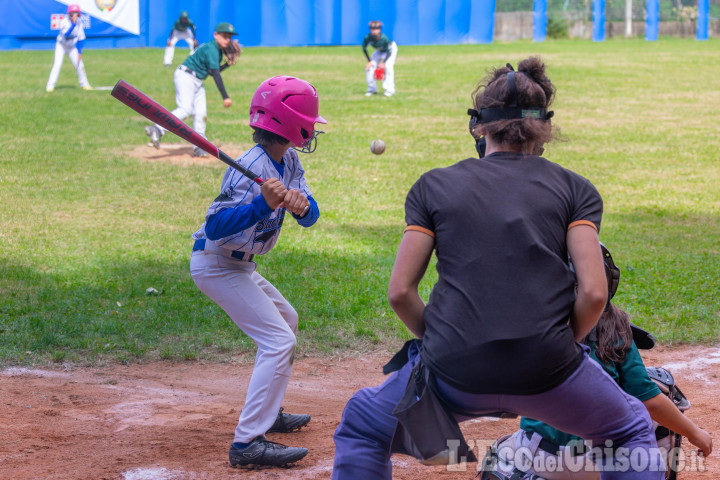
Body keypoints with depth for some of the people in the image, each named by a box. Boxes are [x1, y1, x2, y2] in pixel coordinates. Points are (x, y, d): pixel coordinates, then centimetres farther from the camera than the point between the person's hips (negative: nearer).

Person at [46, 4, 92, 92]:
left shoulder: (79, 23, -8)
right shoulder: (65, 22, -23)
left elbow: (81, 39, -1)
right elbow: (66, 34, -39)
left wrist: (79, 52, -6)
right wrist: (73, 23, -43)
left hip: (72, 47, 5)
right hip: (61, 45, -4)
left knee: (79, 64, 0)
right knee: (57, 64, -18)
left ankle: (84, 84, 16)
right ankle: (50, 86, -17)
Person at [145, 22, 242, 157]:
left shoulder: (218, 50, 11)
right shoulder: (211, 49, -20)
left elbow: (213, 72, 19)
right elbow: (216, 75, -25)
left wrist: (228, 63, 7)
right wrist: (225, 97, -28)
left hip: (197, 81, 10)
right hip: (186, 76, -10)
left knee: (201, 113, 4)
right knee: (185, 109, -22)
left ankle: (199, 148, 7)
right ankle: (157, 130, -27)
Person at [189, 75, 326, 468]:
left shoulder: (288, 161, 1)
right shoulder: (253, 169, -27)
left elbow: (309, 217, -6)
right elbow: (215, 227, -35)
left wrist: (301, 204, -29)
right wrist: (263, 205, -47)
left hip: (238, 265, 10)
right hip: (216, 264, -10)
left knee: (285, 321, 25)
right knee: (278, 340, -17)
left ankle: (267, 412, 35)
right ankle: (248, 442, -20)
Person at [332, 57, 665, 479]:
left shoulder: (434, 186, 7)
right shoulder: (575, 188, 6)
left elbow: (400, 292, 2)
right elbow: (594, 292, -5)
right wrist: (565, 343, 13)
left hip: (454, 379, 0)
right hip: (548, 373, 0)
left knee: (361, 428, 27)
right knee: (634, 431, 29)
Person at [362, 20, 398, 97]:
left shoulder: (384, 38, -38)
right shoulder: (368, 37, -29)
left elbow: (389, 52, -27)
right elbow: (364, 49, -11)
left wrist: (383, 62, -32)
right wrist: (369, 61, -14)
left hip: (391, 49, -5)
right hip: (379, 51, 5)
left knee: (388, 66, -26)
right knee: (369, 66, -5)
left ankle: (389, 90, -16)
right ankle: (372, 89, 11)